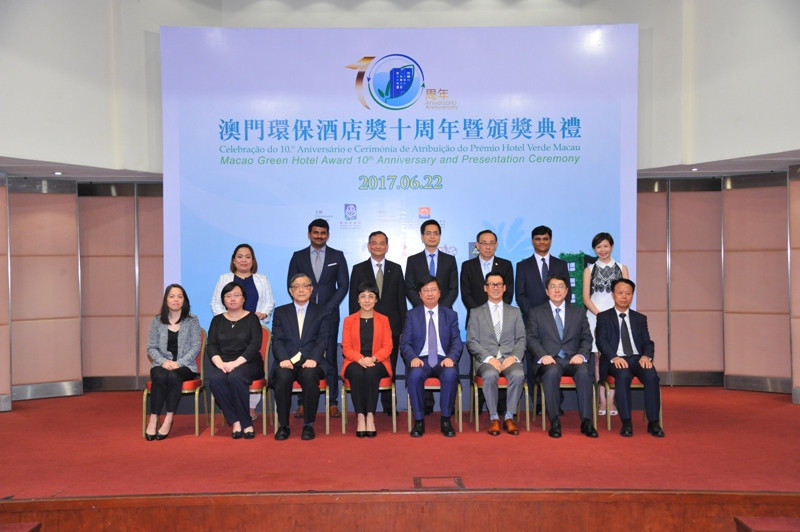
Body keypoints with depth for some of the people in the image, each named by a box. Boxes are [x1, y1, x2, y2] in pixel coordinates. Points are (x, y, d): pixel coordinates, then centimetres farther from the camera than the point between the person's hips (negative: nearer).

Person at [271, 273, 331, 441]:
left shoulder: (322, 313, 14)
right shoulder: (280, 312, 17)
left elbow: (322, 340, 1)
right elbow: (277, 340, 5)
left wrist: (313, 359, -18)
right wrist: (283, 359, -16)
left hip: (310, 362, -1)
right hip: (287, 362, 1)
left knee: (309, 376, -35)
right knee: (282, 377, -33)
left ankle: (308, 424, -20)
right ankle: (283, 425, -18)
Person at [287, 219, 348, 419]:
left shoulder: (337, 256, 7)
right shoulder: (298, 256, 9)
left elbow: (343, 285, 2)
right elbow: (291, 285, 7)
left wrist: (326, 309, -6)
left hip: (329, 314, 0)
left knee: (330, 359, 2)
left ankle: (333, 403, 6)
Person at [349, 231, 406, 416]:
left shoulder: (396, 269, 9)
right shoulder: (358, 269, 5)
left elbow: (401, 299, 8)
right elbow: (354, 299, 3)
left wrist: (404, 326, 2)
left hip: (391, 326, 1)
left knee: (390, 369, 6)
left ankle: (389, 406, 16)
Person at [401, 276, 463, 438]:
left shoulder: (451, 315, 12)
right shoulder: (412, 315, 9)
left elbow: (457, 342, 4)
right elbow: (405, 343, 2)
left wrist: (451, 358, -17)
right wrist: (413, 358, -19)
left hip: (443, 360, 1)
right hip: (420, 359, 0)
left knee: (450, 375, -34)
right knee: (415, 375, -35)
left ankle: (446, 420, -17)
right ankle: (419, 420, -18)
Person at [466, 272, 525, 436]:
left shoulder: (515, 312, 18)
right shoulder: (476, 313, 12)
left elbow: (521, 339, 9)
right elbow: (471, 342, 2)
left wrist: (514, 357, -11)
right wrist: (489, 358, -14)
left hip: (509, 359, 1)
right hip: (486, 360, -1)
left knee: (518, 375, -33)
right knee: (490, 375, -36)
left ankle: (509, 417, -17)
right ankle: (494, 418, -19)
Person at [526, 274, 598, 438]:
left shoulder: (579, 312, 18)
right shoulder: (536, 313, 13)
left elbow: (586, 338, 12)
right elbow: (532, 339, 3)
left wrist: (582, 354, -9)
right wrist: (543, 356, -16)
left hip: (573, 359, 2)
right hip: (550, 360, -2)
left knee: (584, 372, -32)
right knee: (552, 372, -37)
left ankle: (586, 421, -27)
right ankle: (555, 421, -30)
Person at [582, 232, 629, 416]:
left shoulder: (621, 268, 9)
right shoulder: (589, 270, 9)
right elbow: (586, 298, 3)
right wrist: (601, 315, -10)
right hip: (595, 317, 0)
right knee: (599, 359, 0)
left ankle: (611, 401, 2)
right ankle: (602, 401, 3)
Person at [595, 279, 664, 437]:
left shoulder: (640, 318, 21)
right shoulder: (603, 317, 12)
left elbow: (648, 342, 11)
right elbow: (601, 341, -2)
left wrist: (646, 356, -13)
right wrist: (614, 357, -21)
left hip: (637, 358, 3)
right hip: (616, 360, -3)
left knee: (651, 375, -30)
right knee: (623, 375, -36)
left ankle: (653, 423, -23)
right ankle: (626, 423, -29)